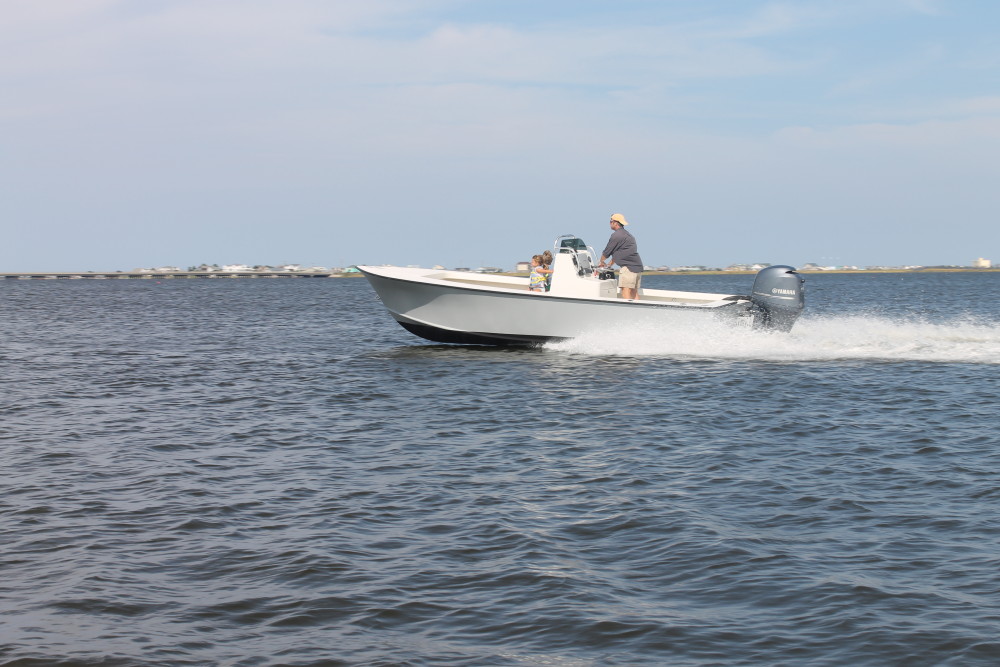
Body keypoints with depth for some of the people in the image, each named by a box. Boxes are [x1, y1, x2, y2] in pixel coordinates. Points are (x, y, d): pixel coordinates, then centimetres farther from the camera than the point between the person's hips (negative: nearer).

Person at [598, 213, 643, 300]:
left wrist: (602, 262, 21)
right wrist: (609, 264, 35)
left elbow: (607, 253, 1)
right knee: (634, 293, 8)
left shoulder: (616, 235, -7)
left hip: (628, 267, -9)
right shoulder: (627, 234, 24)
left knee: (626, 291, -13)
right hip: (638, 267, 9)